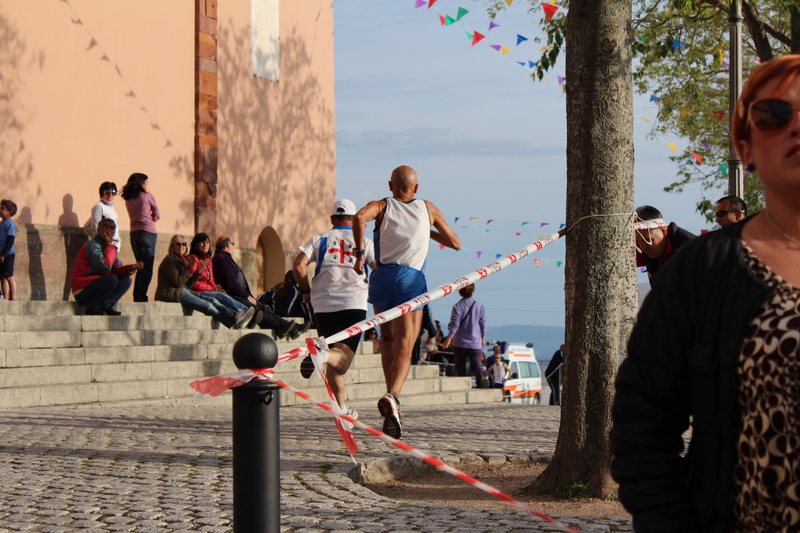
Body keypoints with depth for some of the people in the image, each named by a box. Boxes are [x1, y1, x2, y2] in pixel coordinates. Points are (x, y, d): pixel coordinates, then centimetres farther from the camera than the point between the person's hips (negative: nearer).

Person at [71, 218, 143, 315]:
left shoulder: (108, 247, 15)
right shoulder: (93, 245, -14)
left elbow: (117, 269, 6)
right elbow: (105, 266, -28)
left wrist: (131, 268, -15)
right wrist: (109, 244, -18)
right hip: (82, 292, -9)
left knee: (126, 280, 4)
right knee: (112, 279, -29)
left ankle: (105, 306, -3)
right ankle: (92, 308, -16)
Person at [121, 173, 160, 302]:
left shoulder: (128, 199, 13)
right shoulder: (147, 196, -2)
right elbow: (157, 215, 5)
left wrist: (149, 218, 10)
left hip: (134, 233, 6)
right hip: (148, 232, -6)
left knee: (140, 267, 13)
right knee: (147, 268, -7)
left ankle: (136, 297, 7)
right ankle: (141, 297, -15)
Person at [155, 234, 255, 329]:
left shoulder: (183, 260, 22)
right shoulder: (169, 261, -5)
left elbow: (189, 284, 14)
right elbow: (177, 282, -18)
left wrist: (198, 271, 0)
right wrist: (189, 269, -21)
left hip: (183, 291, 9)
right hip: (173, 294, -9)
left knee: (213, 301, -12)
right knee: (208, 306, -21)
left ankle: (235, 314, -32)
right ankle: (233, 322, -25)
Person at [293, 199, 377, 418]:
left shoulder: (319, 239, 12)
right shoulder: (364, 242, 10)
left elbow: (298, 265, -2)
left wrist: (306, 291, 13)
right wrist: (372, 289, 21)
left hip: (323, 305, 2)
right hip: (354, 304, -2)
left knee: (333, 362, 14)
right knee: (342, 359, -11)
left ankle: (341, 407, 12)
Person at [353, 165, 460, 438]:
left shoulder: (382, 206, 12)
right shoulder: (428, 209, 16)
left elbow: (360, 217, -13)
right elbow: (455, 243, 24)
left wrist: (359, 253, -7)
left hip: (382, 277, 1)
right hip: (412, 280, -1)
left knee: (388, 340, 21)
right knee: (404, 347, -10)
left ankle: (391, 399, 16)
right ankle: (392, 396, -35)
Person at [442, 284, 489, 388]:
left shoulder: (457, 306, -6)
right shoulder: (479, 306, 2)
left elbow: (454, 325, -10)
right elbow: (483, 324, 8)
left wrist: (449, 338, -4)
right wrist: (483, 338, 20)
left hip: (460, 342, -2)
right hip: (475, 343, 2)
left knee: (460, 367, 9)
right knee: (476, 364, 2)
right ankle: (482, 373, -29)